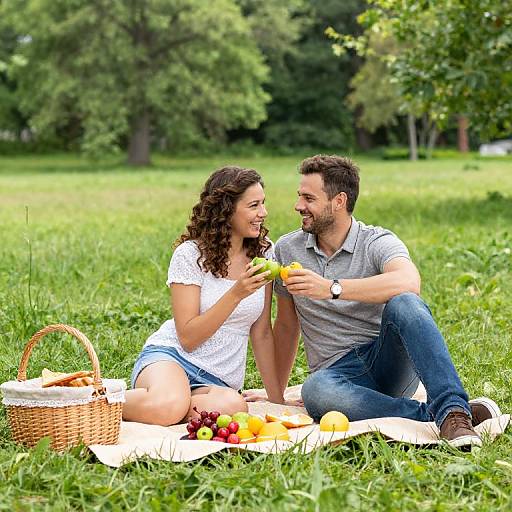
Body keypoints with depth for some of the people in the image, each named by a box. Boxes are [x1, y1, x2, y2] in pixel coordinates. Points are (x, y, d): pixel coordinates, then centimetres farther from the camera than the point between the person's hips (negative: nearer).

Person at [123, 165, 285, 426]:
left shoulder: (263, 253, 7)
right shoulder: (190, 255, -7)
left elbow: (262, 332, 10)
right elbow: (188, 338, -13)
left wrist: (277, 400, 7)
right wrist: (236, 294, -22)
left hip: (219, 381, 4)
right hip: (171, 355, -4)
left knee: (232, 406, -36)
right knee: (168, 406, -40)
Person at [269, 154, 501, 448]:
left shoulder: (377, 242, -4)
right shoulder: (287, 250, 9)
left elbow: (408, 282, -29)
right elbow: (287, 324, 20)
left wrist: (331, 288, -34)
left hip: (389, 358, -2)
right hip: (338, 370, 2)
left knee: (403, 304, -34)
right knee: (315, 391, -37)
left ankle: (453, 409, -42)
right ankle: (432, 415, -32)